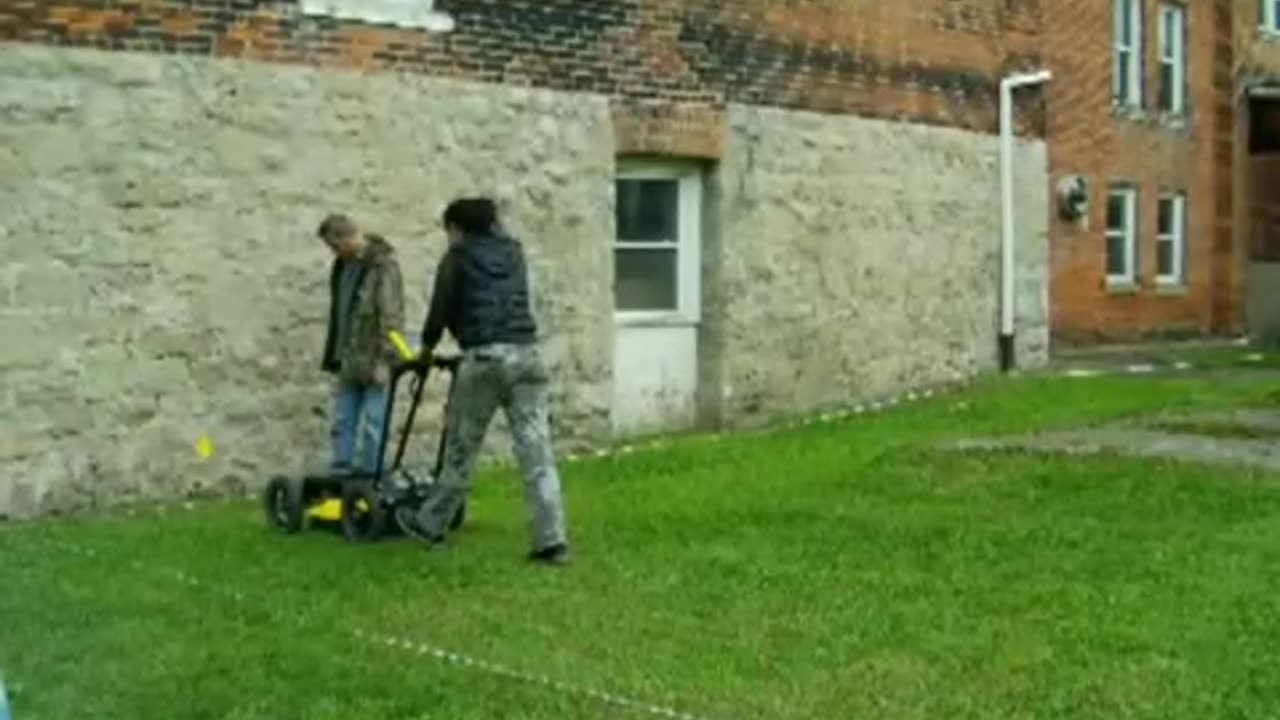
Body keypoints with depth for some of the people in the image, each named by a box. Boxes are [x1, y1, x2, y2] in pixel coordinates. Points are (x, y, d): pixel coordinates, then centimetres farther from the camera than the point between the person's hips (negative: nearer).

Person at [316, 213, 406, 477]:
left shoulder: (383, 264, -14)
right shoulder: (343, 264, 12)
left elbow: (391, 316, -17)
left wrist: (384, 359, -20)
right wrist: (333, 356, 18)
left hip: (373, 361, -8)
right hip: (348, 361, 8)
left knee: (373, 425, -3)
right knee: (342, 423, 9)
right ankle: (340, 475, 15)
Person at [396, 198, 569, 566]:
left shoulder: (459, 257, 6)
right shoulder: (513, 252, 19)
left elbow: (441, 307, 7)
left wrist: (427, 348, 23)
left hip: (483, 357, -4)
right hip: (525, 353, 4)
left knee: (461, 450, 10)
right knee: (536, 451, -1)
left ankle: (430, 525, 25)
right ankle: (551, 541, -6)